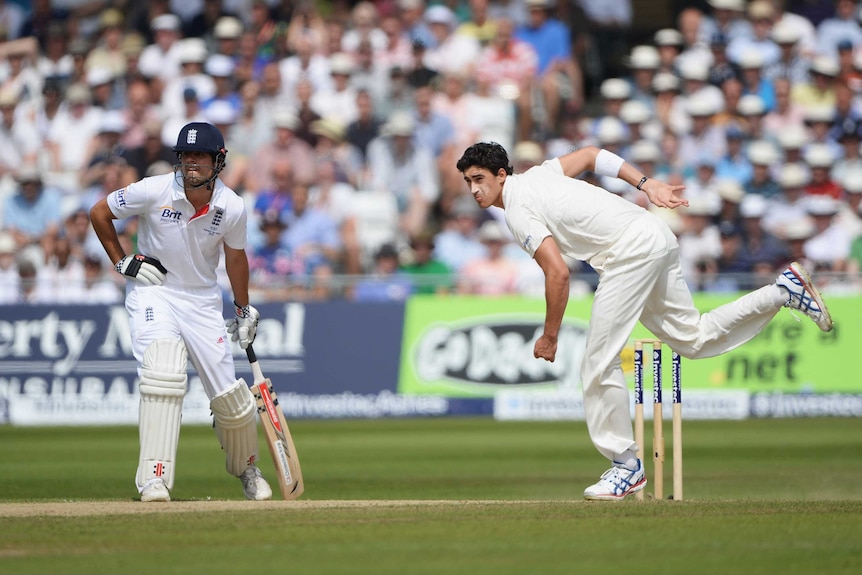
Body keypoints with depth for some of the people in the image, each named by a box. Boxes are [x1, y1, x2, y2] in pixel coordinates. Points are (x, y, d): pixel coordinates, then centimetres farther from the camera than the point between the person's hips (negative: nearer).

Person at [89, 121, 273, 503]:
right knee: (162, 374, -28)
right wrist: (122, 262, -5)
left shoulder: (232, 208, -10)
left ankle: (246, 468, 33)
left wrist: (243, 310, 17)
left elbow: (235, 255, 10)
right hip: (152, 292, -3)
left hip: (202, 300, 3)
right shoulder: (154, 192, -17)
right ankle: (154, 478, -27)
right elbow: (99, 213, -2)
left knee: (229, 396, 2)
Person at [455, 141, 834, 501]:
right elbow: (590, 154, 24)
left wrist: (549, 337, -8)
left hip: (631, 250, -10)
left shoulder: (518, 213, -12)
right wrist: (647, 185, 17)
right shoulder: (534, 176, 17)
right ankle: (784, 291, 18)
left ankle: (626, 464, -5)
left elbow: (558, 274, -19)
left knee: (600, 363, -8)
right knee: (693, 338, 20)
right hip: (655, 234, 10)